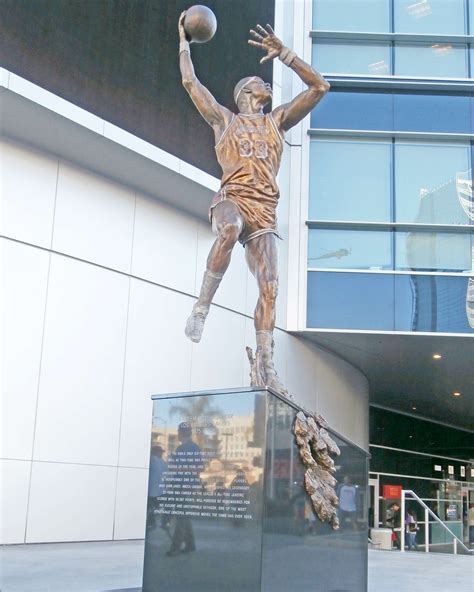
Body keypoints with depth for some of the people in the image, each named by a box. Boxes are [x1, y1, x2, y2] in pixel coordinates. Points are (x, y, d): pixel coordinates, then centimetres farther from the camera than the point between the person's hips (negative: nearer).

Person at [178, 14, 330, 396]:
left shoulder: (276, 121, 26)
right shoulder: (224, 119, 22)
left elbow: (319, 87, 22)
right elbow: (190, 82, 22)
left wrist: (283, 53, 16)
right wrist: (184, 41, 32)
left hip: (265, 210, 3)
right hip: (232, 199, -2)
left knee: (270, 288, -12)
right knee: (230, 230, -41)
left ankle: (268, 367, -13)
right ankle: (202, 306, -28)